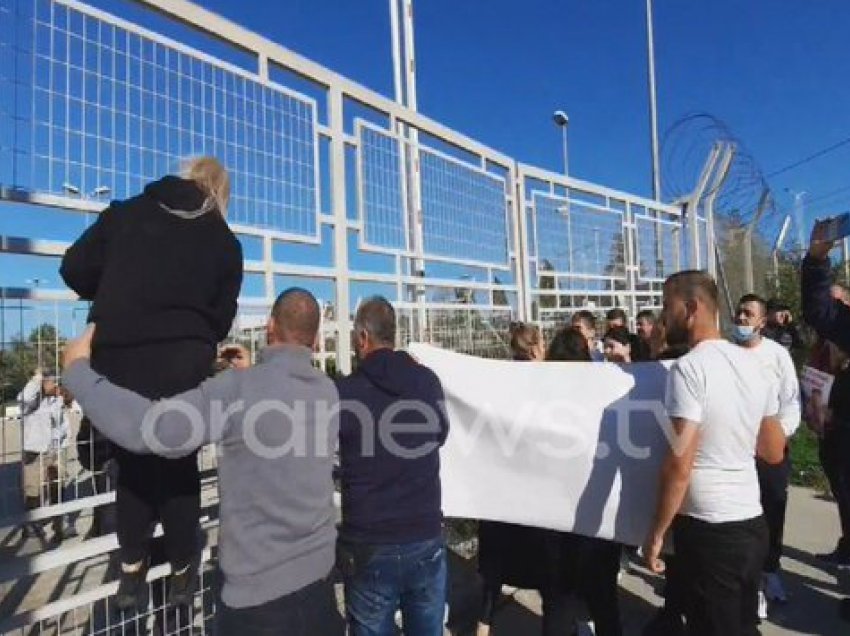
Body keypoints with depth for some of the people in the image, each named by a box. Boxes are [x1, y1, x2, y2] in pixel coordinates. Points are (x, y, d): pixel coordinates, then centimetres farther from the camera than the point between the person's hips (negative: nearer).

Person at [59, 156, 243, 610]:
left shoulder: (125, 212, 9)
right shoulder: (225, 242, 6)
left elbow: (75, 269, 6)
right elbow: (221, 319, 5)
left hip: (114, 360, 1)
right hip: (181, 365, -1)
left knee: (131, 460, 21)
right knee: (178, 464, 17)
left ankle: (132, 569, 30)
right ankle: (182, 571, 31)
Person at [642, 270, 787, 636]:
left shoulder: (689, 368, -19)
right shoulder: (752, 364, 4)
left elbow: (679, 465, -22)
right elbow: (775, 453, 12)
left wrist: (657, 531, -12)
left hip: (707, 529, -8)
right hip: (752, 522, 8)